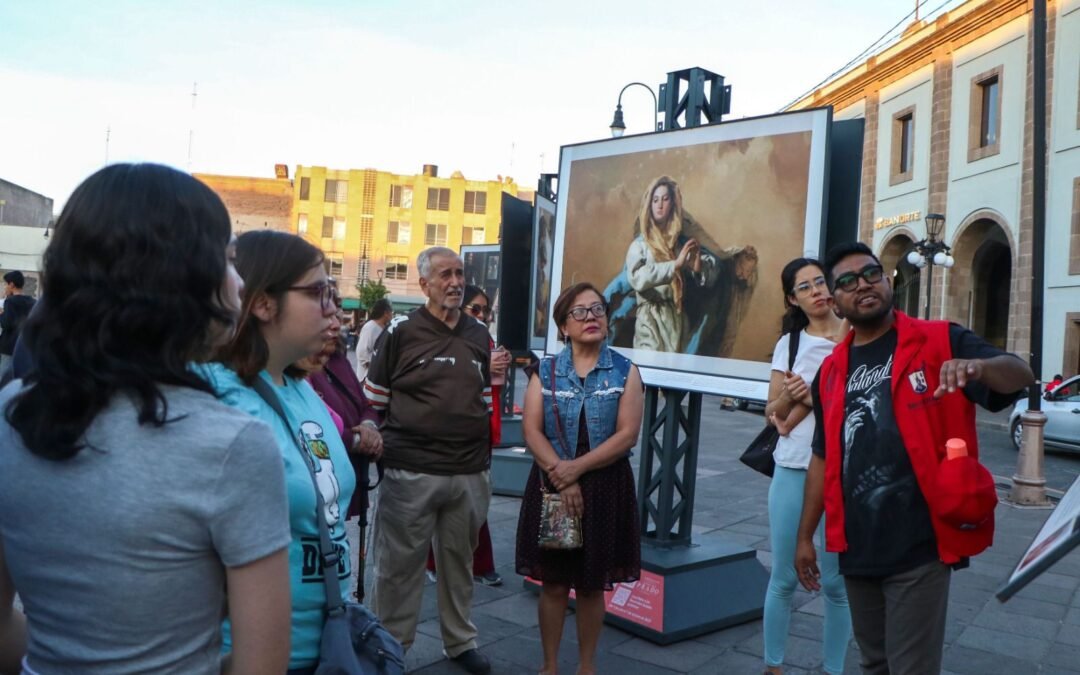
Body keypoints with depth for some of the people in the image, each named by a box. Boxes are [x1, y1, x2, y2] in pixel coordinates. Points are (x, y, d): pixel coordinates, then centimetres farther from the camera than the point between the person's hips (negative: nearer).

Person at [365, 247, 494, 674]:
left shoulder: (480, 336, 10)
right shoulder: (401, 331, -4)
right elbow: (373, 398, 1)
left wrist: (485, 458, 13)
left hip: (469, 474, 4)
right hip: (411, 472, -4)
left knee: (459, 561, 16)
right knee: (399, 565, 6)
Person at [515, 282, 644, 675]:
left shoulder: (625, 371, 0)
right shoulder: (545, 371, 3)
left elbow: (627, 435, -9)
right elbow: (531, 431, -6)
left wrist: (578, 467, -17)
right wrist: (562, 476, -18)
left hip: (606, 487, 0)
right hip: (552, 485, 1)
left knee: (592, 585, 10)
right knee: (554, 583, 8)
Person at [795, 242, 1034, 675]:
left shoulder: (939, 342, -3)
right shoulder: (831, 371, 8)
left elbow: (1020, 376, -14)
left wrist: (979, 365, -37)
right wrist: (805, 536, 13)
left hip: (919, 545, -4)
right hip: (856, 548, 5)